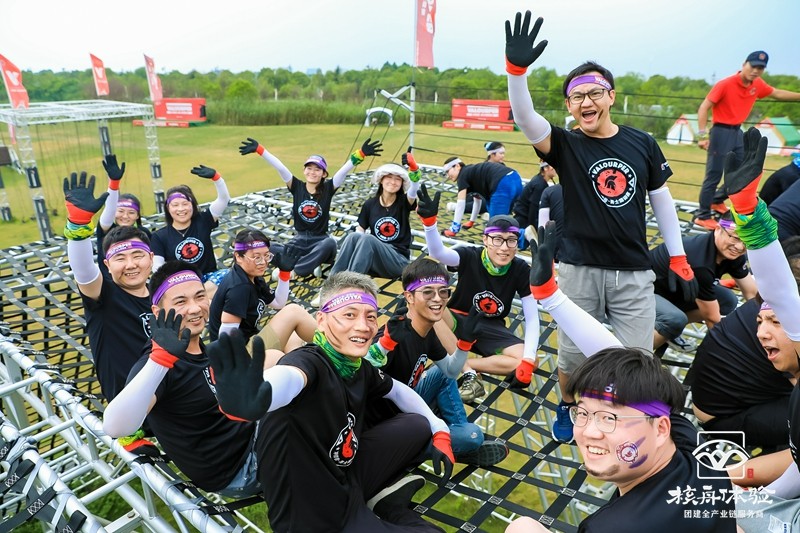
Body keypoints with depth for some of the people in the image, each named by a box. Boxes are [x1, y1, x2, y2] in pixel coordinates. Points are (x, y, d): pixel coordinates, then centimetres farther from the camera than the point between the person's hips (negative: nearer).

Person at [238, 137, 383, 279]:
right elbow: (279, 166, -10)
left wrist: (362, 153, -28)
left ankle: (292, 269, -26)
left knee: (330, 243, -38)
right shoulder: (297, 187, -1)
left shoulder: (328, 188, -4)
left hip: (320, 239, -1)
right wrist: (258, 149, -15)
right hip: (299, 240, 2)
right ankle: (311, 265, -17)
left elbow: (345, 169, -16)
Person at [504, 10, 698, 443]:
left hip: (634, 271, 2)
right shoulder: (565, 145, -3)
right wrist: (516, 69, -40)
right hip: (579, 269, -1)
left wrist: (679, 260, 10)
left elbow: (661, 200, 11)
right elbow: (525, 118, -22)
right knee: (572, 355, 8)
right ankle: (568, 407, 37)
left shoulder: (642, 144, 4)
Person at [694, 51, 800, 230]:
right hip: (721, 132, -8)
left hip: (738, 132, 8)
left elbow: (777, 93, 25)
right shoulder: (725, 84, -16)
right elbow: (703, 108, -17)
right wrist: (703, 136, -23)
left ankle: (717, 200, 33)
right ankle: (703, 216, -2)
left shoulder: (758, 85, 5)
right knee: (713, 176, -8)